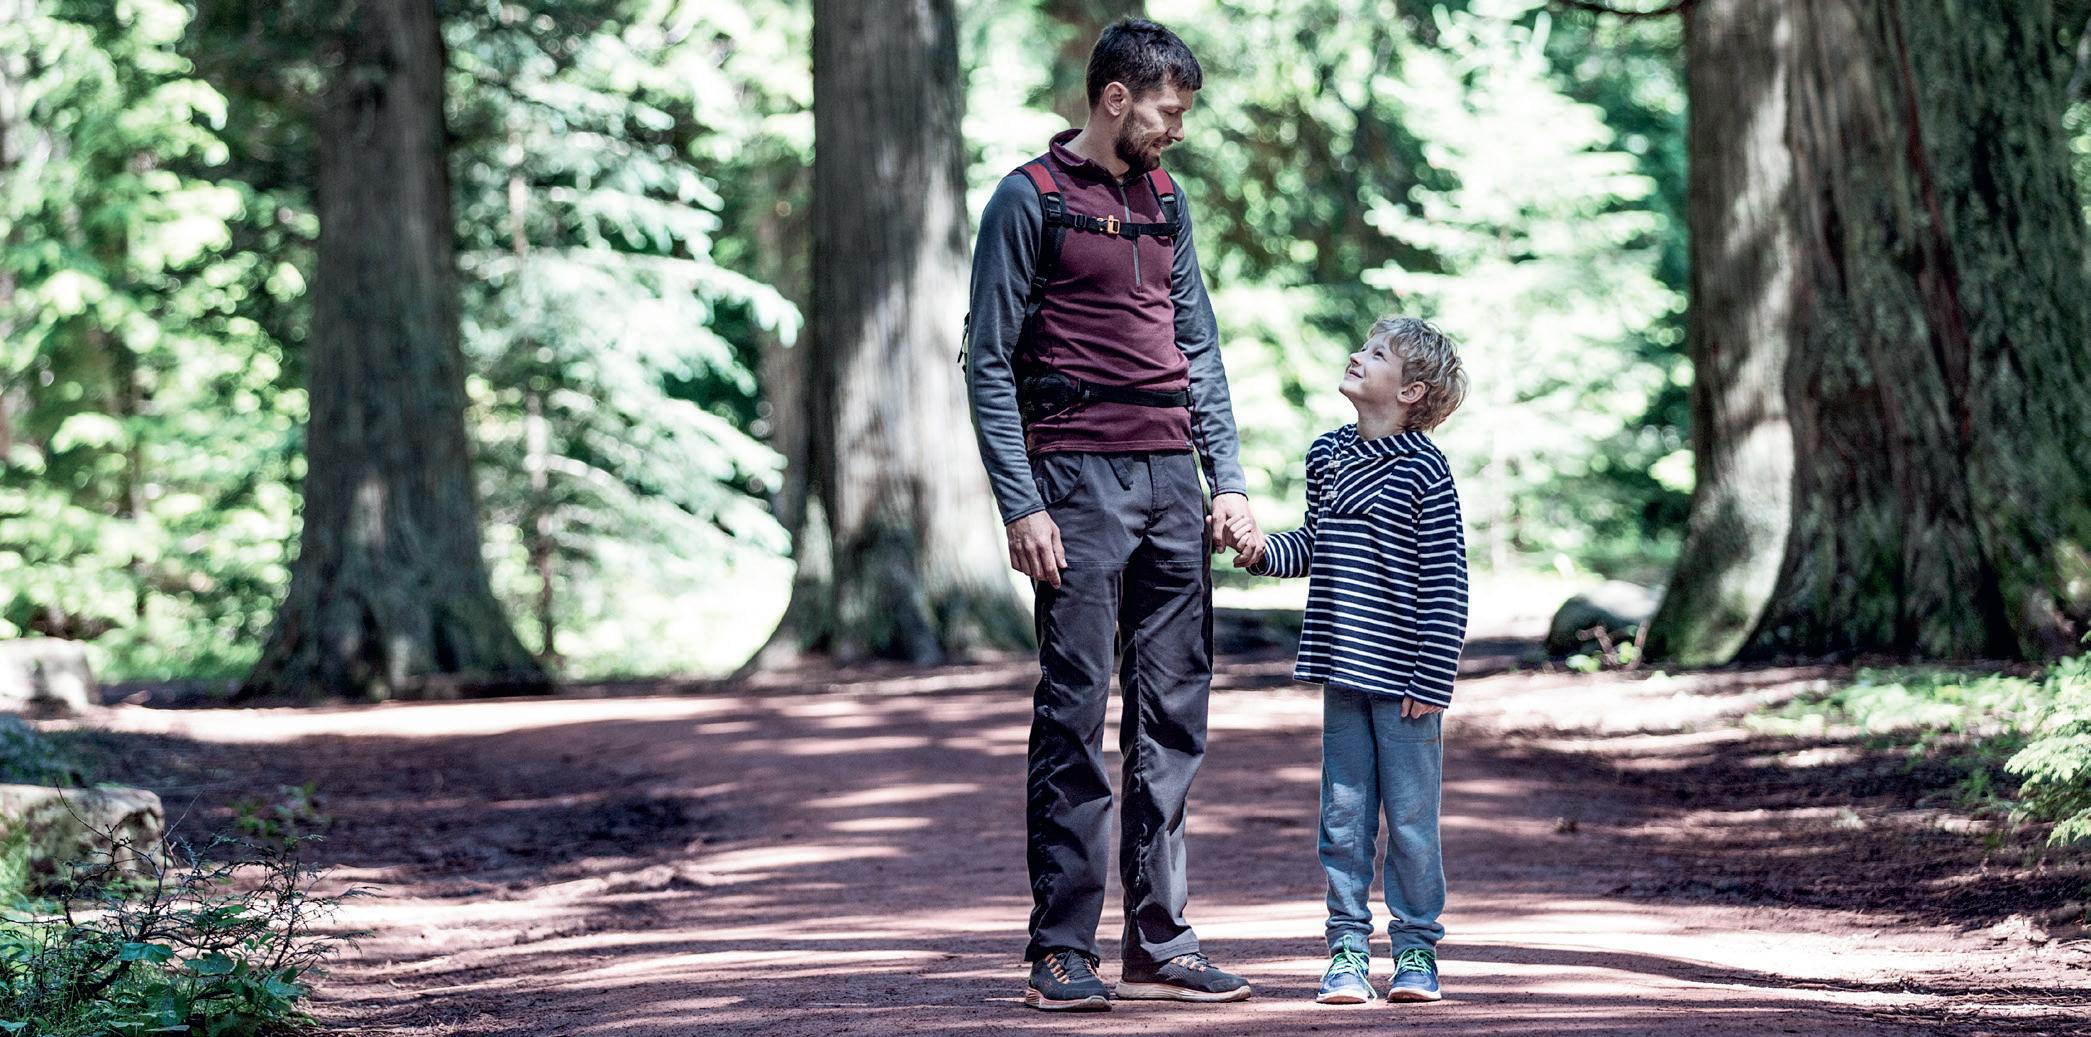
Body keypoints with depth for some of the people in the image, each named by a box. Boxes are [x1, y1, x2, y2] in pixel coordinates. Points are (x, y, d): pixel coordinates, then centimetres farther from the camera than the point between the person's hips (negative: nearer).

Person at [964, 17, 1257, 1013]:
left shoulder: (1164, 199, 17)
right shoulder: (1030, 200, -2)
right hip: (1079, 480, -6)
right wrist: (1020, 505, -13)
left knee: (1173, 715, 5)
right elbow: (989, 362, -5)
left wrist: (1226, 477, 10)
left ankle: (1159, 943, 9)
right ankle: (1061, 953, -3)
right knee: (1074, 717, -6)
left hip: (1171, 481, 6)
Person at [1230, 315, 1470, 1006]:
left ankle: (1416, 947, 13)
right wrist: (1267, 552, 1)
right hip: (1342, 672, 5)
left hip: (1403, 678, -5)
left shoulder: (1424, 471, -11)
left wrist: (1430, 682, -13)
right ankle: (1348, 947, 14)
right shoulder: (1326, 455, 9)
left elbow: (1445, 587, -11)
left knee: (1410, 817, 2)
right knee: (1344, 815, 7)